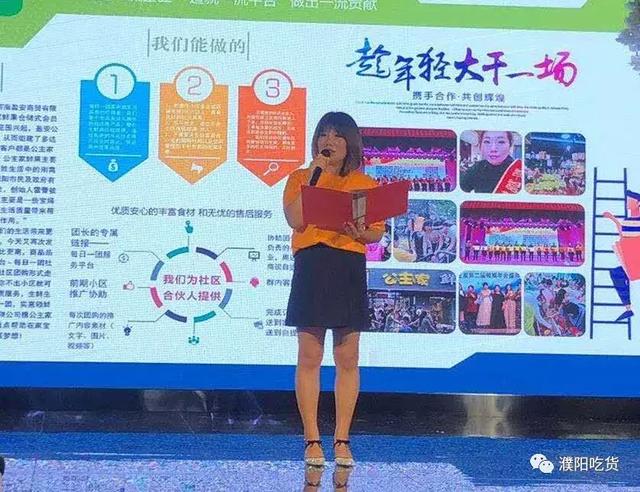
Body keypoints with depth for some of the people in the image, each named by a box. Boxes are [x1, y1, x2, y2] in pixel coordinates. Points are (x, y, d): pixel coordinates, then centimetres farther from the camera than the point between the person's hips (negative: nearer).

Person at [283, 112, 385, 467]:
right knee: (309, 358, 0)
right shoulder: (300, 178, 9)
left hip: (350, 270, 1)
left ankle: (342, 440, 12)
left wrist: (359, 233, -12)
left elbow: (379, 231, 9)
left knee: (347, 360, 3)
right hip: (310, 267, -1)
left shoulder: (365, 183, 11)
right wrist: (314, 176, -8)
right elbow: (295, 220, -9)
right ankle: (312, 440, 8)